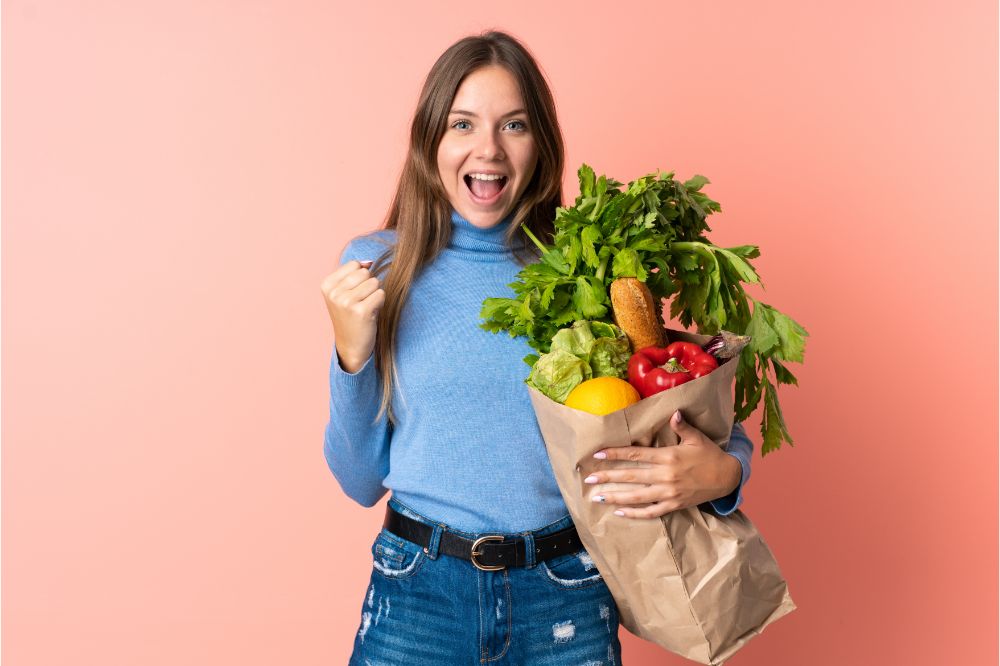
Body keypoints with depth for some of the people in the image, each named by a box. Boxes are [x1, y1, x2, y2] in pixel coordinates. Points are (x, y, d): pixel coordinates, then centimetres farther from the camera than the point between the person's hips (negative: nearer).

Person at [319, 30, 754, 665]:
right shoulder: (375, 267, -3)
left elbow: (712, 425, 3)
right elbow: (362, 481, 1)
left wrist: (722, 472, -19)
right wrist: (353, 354, -14)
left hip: (567, 610, 0)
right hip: (418, 596, 0)